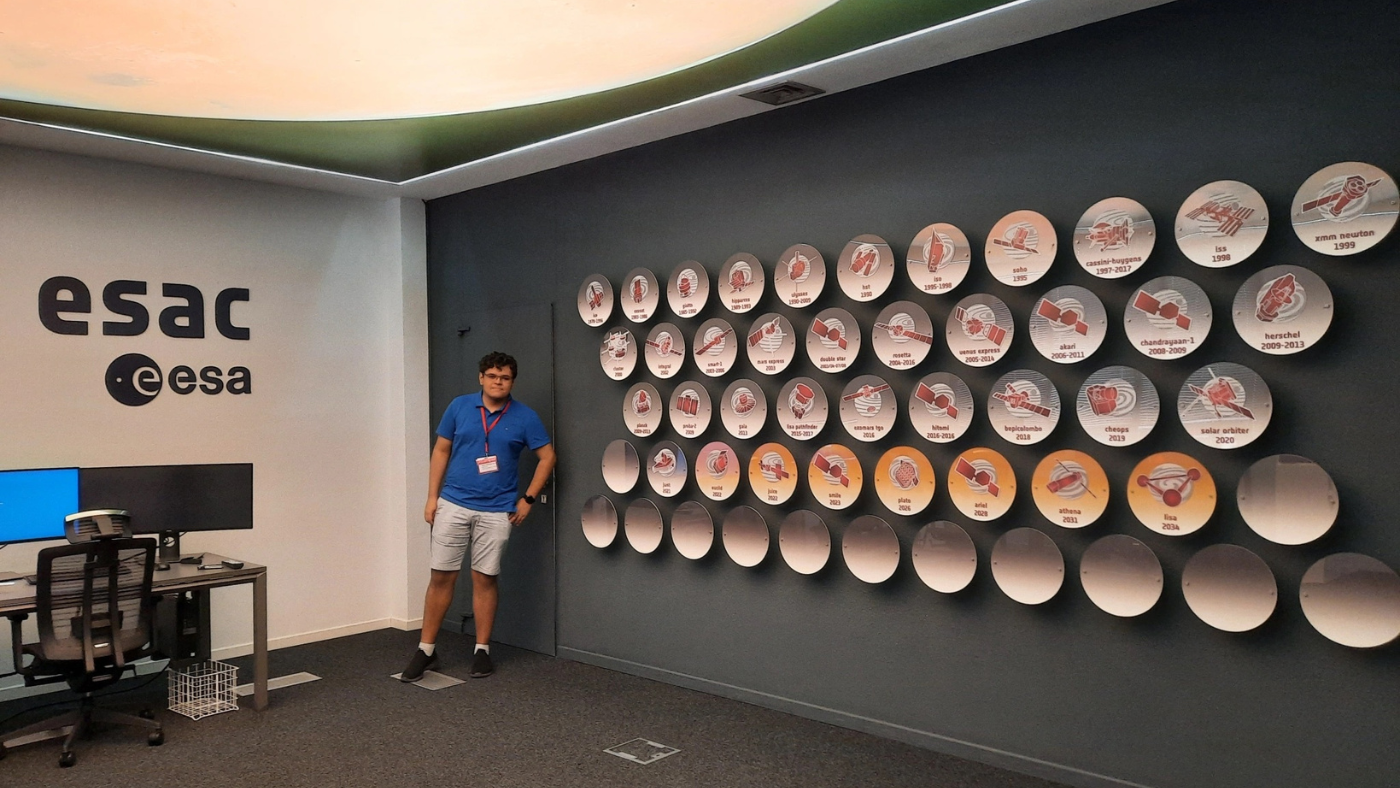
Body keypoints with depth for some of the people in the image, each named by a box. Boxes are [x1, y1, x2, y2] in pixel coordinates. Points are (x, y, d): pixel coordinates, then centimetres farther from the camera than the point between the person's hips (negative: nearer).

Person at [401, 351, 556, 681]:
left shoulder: (524, 417, -3)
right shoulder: (459, 407, 1)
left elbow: (547, 457, 4)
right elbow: (441, 451, 7)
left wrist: (528, 498, -1)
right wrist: (432, 497, 2)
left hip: (497, 512, -1)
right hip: (453, 505, 1)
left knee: (485, 579, 6)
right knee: (441, 577, 3)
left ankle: (482, 649, 19)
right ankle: (426, 649, 15)